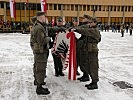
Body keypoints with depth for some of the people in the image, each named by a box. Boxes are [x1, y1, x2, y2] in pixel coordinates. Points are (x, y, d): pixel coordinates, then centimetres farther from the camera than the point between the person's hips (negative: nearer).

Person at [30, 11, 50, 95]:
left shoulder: (35, 26, 14)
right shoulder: (39, 28, -21)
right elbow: (41, 41, -26)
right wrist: (48, 38, -9)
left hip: (36, 51, 11)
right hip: (40, 51, -11)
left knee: (37, 69, 20)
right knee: (41, 70, -4)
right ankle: (39, 88, 3)